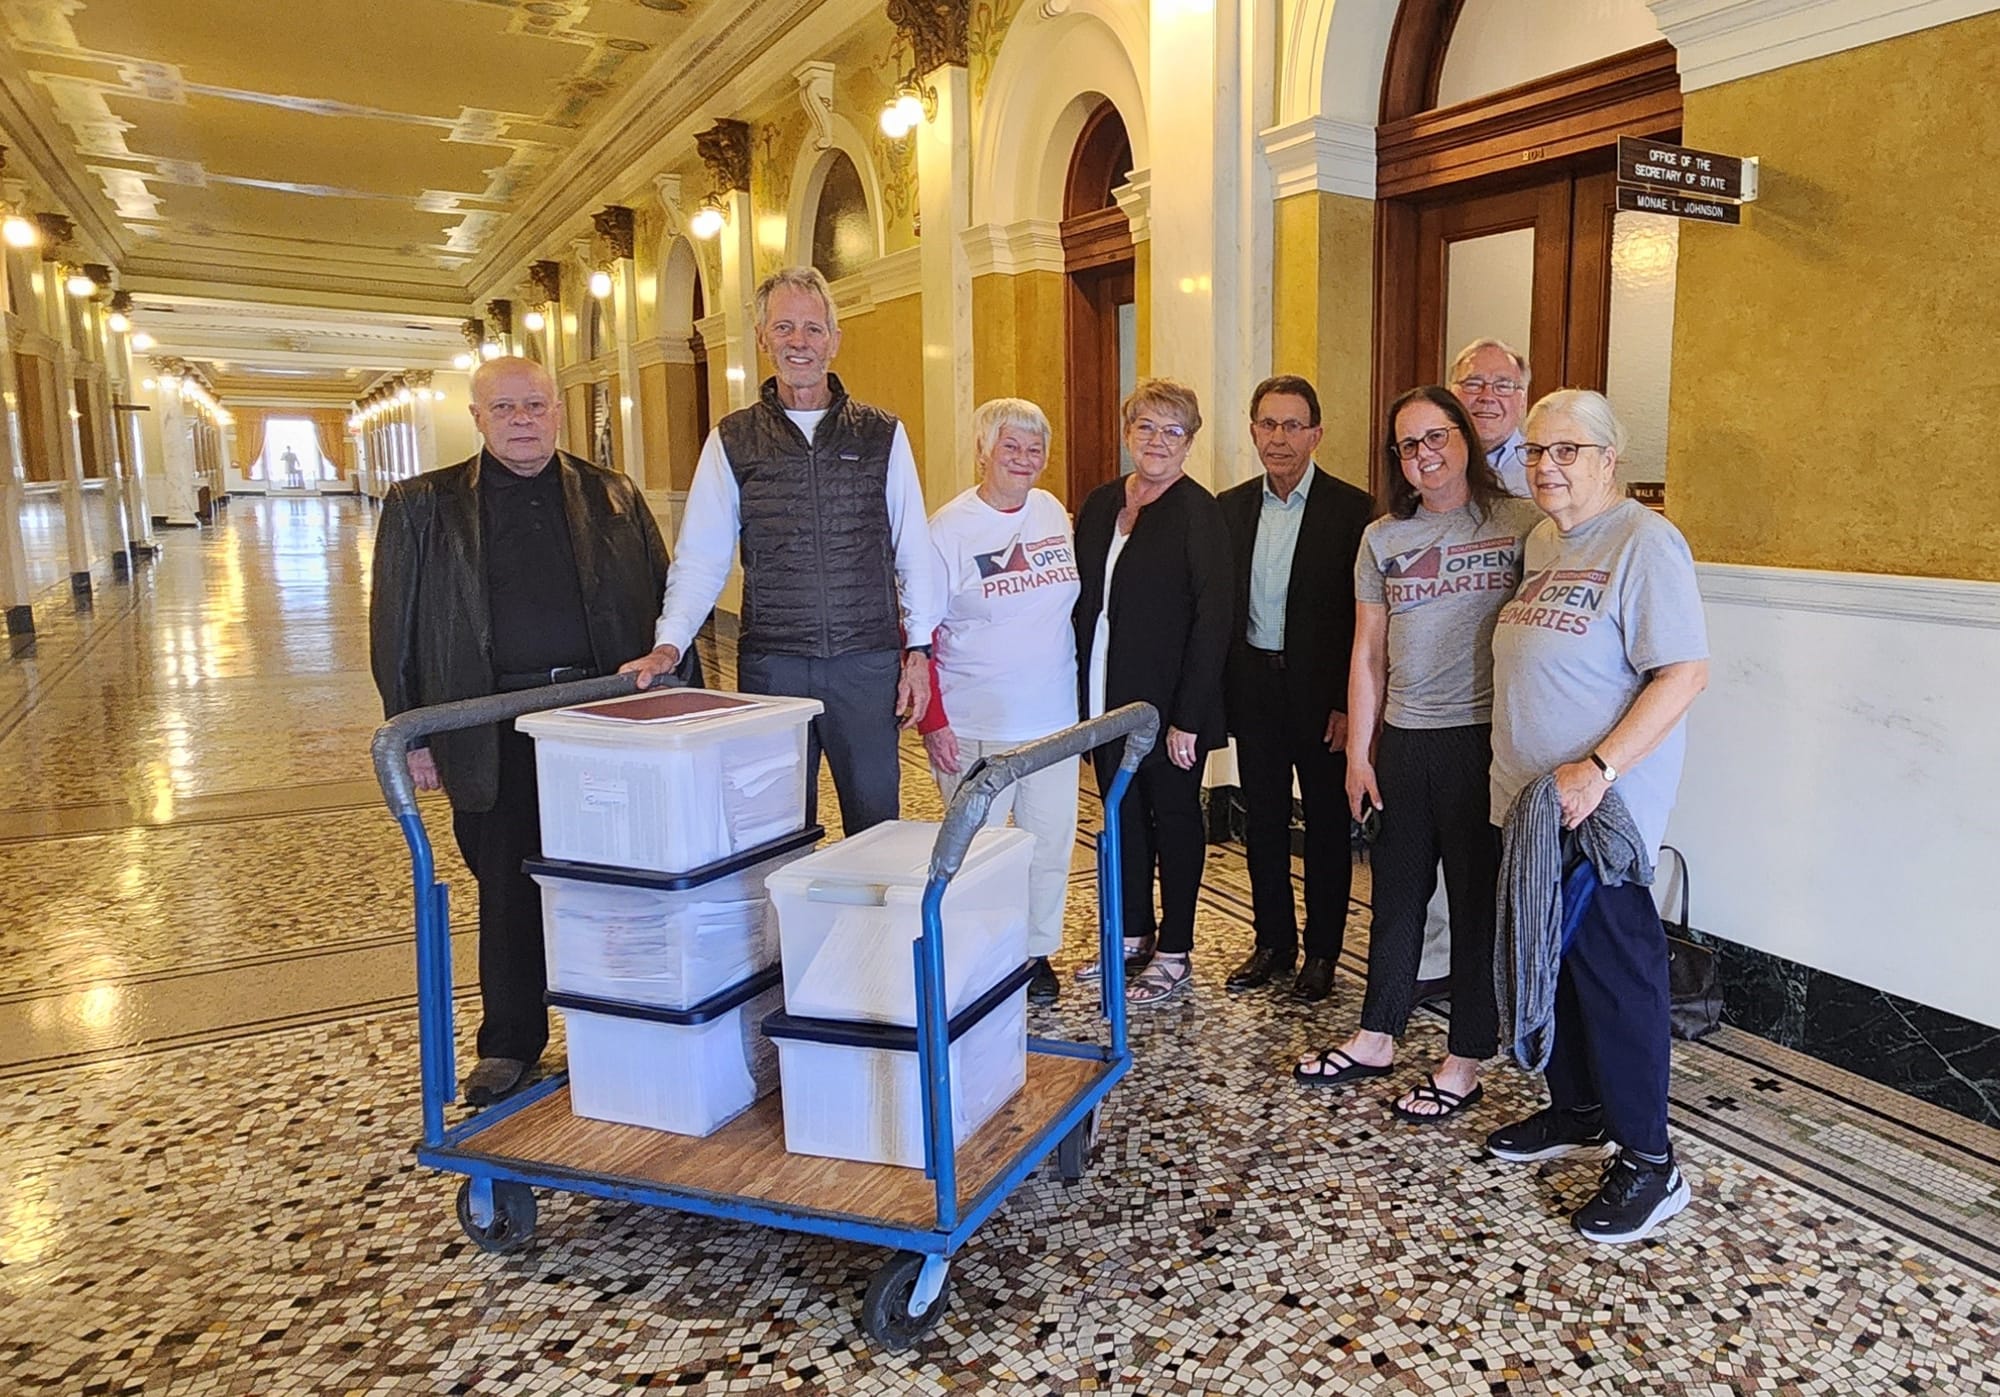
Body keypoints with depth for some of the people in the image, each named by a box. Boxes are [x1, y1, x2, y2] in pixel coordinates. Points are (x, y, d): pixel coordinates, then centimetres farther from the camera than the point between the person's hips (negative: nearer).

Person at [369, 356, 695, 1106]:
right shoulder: (422, 506, 6)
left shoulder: (614, 498, 9)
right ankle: (509, 1043, 24)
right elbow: (395, 629, 6)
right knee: (507, 891, 7)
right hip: (494, 731, 0)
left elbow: (664, 605, 9)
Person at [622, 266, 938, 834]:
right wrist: (669, 644, -10)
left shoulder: (881, 435, 7)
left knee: (875, 824, 6)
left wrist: (918, 650, 1)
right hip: (771, 665, 0)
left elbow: (913, 552, 6)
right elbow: (699, 558, 4)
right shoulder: (732, 441, 7)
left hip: (868, 663, 0)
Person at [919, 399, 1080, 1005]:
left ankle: (1038, 950, 28)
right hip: (975, 727, -5)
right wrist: (932, 721, -14)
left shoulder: (1054, 513, 6)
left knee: (1051, 843, 11)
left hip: (1055, 719, 5)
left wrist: (1082, 693, 13)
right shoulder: (949, 529, -9)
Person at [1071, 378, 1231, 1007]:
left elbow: (1213, 619, -15)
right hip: (1106, 695, 6)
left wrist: (1189, 716, -19)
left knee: (1173, 818, 7)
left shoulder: (1199, 513, -11)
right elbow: (1084, 599, 11)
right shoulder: (1100, 504, 8)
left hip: (1167, 701, -6)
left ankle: (1174, 955, 19)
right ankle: (1132, 936, 32)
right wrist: (1079, 688, 5)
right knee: (1122, 814, 16)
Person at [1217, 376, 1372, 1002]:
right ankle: (1273, 942, 27)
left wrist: (1349, 703, -13)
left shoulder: (1352, 510, -8)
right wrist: (1217, 693, 0)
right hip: (1252, 688, 4)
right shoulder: (1230, 508, 5)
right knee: (1262, 821, 13)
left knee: (1327, 823, 8)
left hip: (1320, 691, -4)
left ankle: (1322, 951, 22)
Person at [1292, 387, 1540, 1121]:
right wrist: (1358, 754, 7)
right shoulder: (1382, 539, 8)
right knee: (1396, 894, 15)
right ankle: (1376, 1037, 30)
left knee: (1479, 898, 6)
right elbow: (1367, 655, 10)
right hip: (1404, 740, 4)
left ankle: (1466, 1060, 19)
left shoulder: (1520, 524, -3)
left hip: (1488, 739, -4)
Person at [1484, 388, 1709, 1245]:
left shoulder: (1644, 542, -14)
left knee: (1614, 974, 0)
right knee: (1550, 962, 17)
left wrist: (1598, 769, -26)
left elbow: (1685, 672, -20)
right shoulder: (1540, 541, 12)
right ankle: (1576, 1114, 35)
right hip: (1528, 801, 8)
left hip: (1599, 811, -8)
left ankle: (1648, 1164, 15)